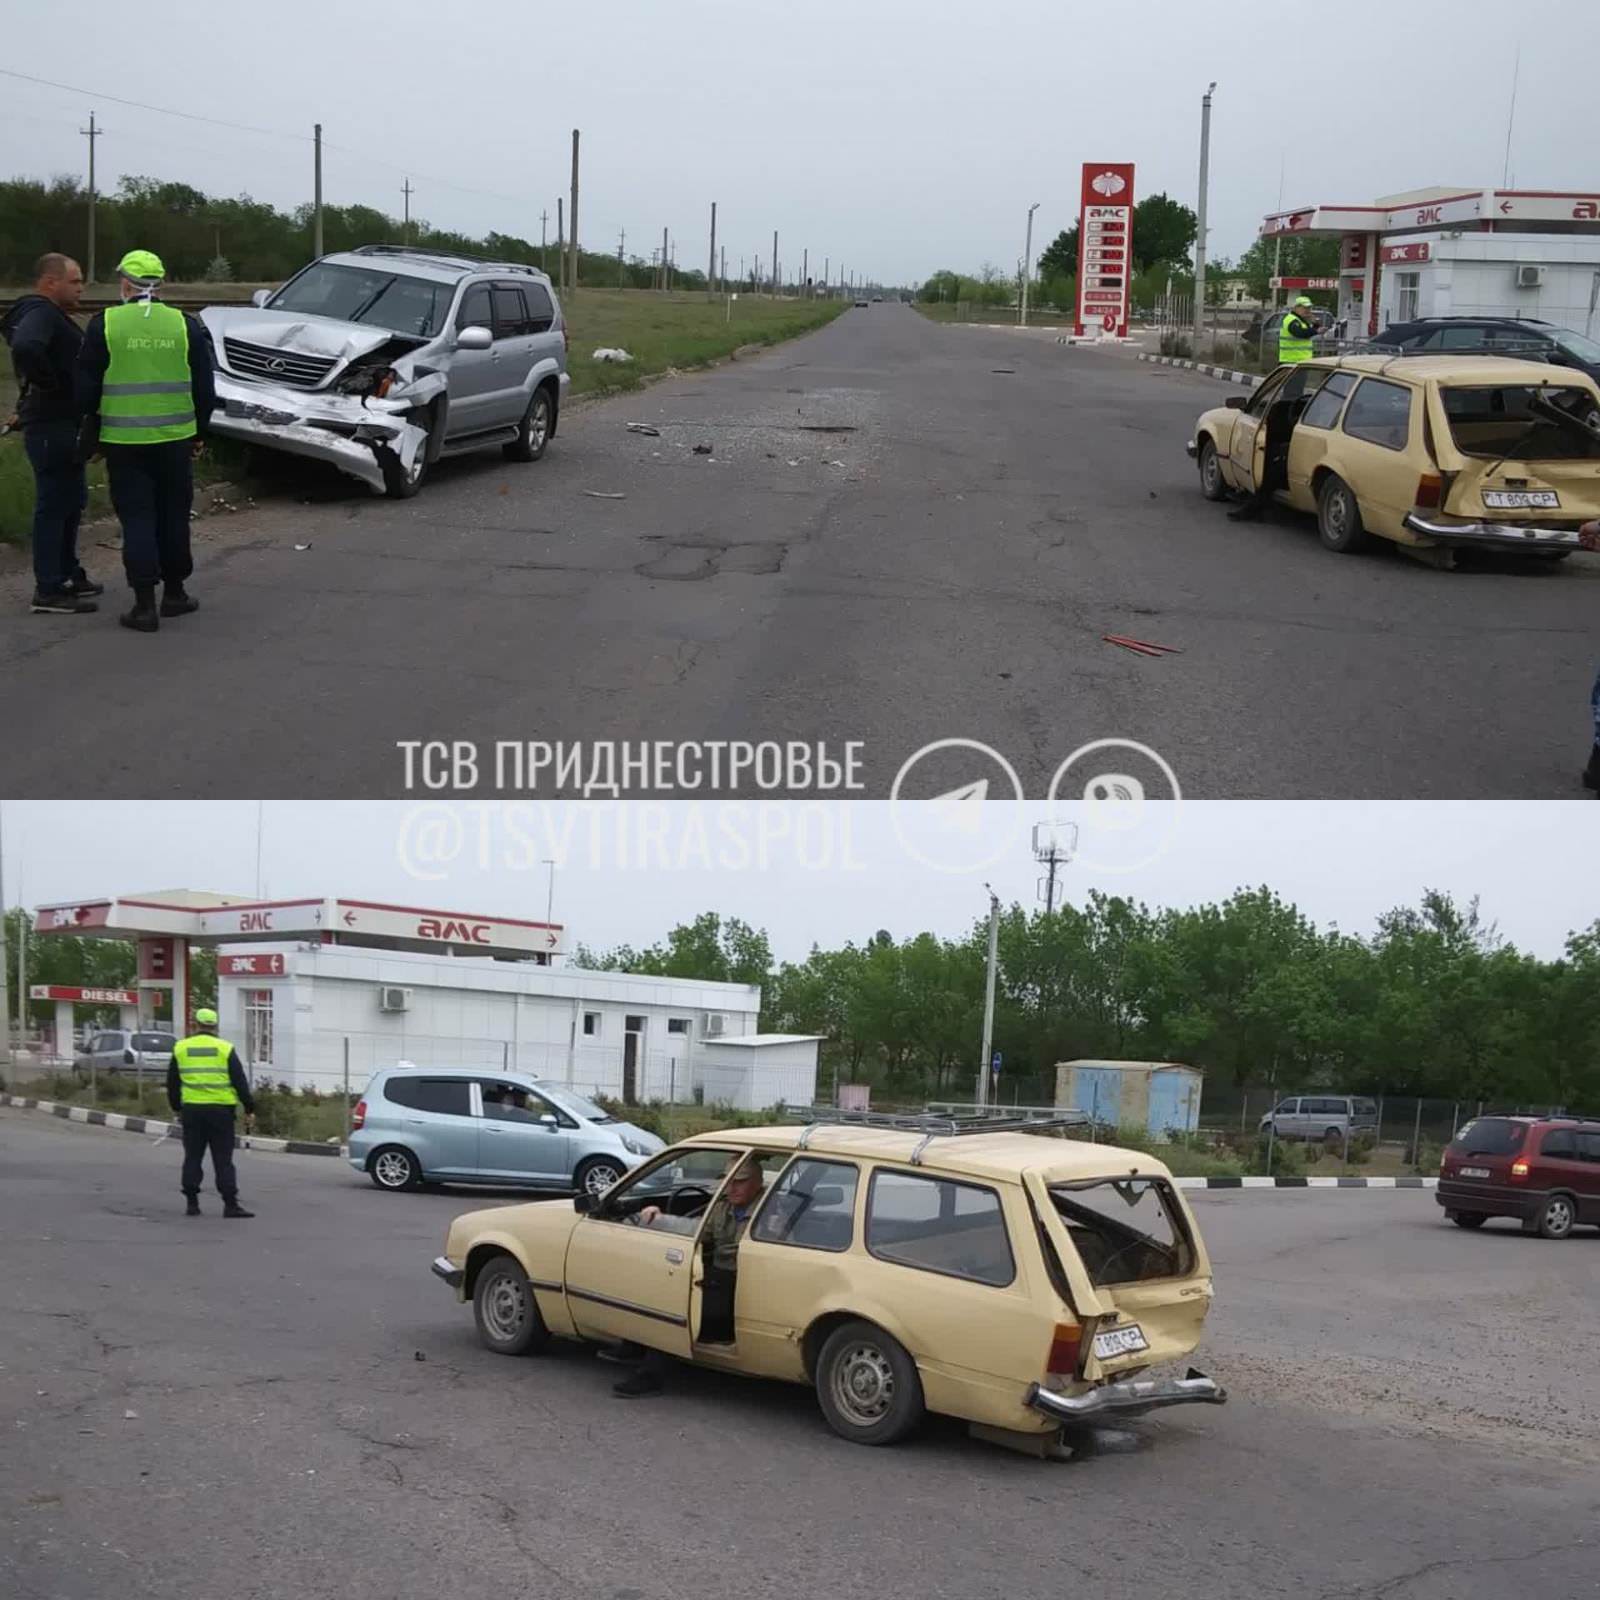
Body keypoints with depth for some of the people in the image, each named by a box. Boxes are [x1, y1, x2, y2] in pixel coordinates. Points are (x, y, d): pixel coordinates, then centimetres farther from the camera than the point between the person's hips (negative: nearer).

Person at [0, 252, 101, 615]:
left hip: (63, 425, 11)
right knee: (54, 506, -7)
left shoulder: (52, 315, 17)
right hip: (51, 426, -11)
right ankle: (48, 592, -4)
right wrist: (50, 384, -24)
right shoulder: (39, 314, -17)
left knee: (71, 502, 19)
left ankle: (69, 575, 30)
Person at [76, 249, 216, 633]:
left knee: (137, 520, 2)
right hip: (175, 440, 2)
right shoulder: (186, 326, 1)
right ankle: (175, 593, 23)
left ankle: (145, 604, -2)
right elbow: (205, 389, 5)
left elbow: (86, 389, -1)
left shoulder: (105, 325, -5)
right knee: (173, 516, 14)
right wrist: (199, 433, 17)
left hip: (123, 442, -2)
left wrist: (89, 435, 13)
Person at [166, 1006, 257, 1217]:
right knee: (223, 1160, 0)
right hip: (220, 1110, -2)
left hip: (192, 1109, 2)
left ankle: (192, 1203, 10)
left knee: (192, 1157, 10)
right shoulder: (225, 1049, -1)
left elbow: (172, 1083, 12)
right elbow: (240, 1082, -2)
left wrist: (177, 1108, 25)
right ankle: (230, 1204, -5)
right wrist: (249, 1109, 3)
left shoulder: (181, 1048, 6)